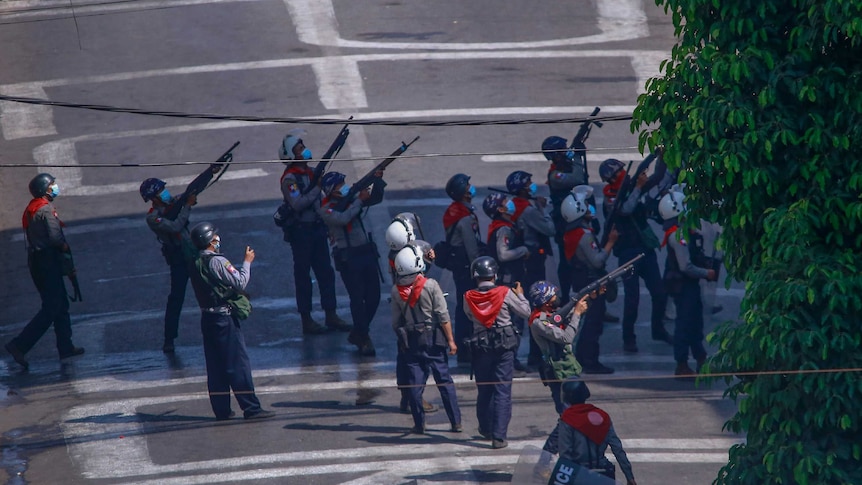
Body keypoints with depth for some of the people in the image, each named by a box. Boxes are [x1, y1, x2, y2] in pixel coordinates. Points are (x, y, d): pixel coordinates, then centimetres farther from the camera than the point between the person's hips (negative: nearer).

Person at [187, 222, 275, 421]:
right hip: (224, 318, -8)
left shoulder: (195, 264, 8)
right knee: (238, 364, -6)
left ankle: (221, 409, 13)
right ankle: (251, 408, -6)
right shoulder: (217, 262, -17)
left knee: (215, 366, 11)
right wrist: (247, 262, -5)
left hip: (207, 318, 8)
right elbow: (240, 283, -17)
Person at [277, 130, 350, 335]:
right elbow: (297, 203, -26)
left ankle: (331, 316, 17)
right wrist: (317, 190, -23)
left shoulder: (311, 172, 10)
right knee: (303, 276, 0)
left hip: (317, 228, 8)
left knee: (326, 272, 9)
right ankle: (306, 321, 6)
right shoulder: (289, 178, -14)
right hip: (300, 231, -8)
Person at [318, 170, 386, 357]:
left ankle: (358, 334, 24)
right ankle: (364, 340, -1)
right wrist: (359, 201, -19)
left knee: (374, 296, 8)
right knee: (357, 298, -7)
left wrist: (378, 181, -1)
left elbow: (375, 199, 15)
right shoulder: (325, 210, -8)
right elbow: (343, 218, -26)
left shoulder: (350, 200, 10)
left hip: (366, 252, 6)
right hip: (347, 257, -6)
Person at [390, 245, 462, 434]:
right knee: (444, 380, 4)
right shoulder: (430, 285, -12)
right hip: (433, 338, -2)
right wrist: (450, 340, -6)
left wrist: (401, 340, 18)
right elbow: (443, 316, -11)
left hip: (410, 341, 2)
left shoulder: (396, 291, -2)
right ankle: (456, 422, 4)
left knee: (415, 383, 6)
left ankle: (419, 424, 6)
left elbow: (395, 322, 4)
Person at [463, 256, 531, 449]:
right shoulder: (505, 293, -11)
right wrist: (520, 295, 16)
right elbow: (525, 312, -1)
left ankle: (486, 429, 33)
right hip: (504, 346, -2)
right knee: (502, 391, -1)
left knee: (484, 390, 18)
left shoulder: (469, 297, -7)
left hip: (480, 346, 2)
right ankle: (499, 436, -7)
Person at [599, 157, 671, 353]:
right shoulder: (610, 198, -11)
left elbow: (655, 180, 14)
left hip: (645, 248, 6)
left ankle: (658, 329, 26)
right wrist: (638, 187, -29)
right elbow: (626, 209, -31)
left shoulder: (629, 188, 8)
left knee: (659, 293, 8)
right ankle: (628, 338, 5)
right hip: (628, 252, -6)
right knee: (632, 297, -8)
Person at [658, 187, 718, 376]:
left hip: (689, 283, 10)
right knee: (685, 323, -2)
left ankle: (701, 359, 32)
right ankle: (682, 365, 5)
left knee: (695, 320, 19)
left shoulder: (682, 229, 7)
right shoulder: (678, 235, -23)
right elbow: (686, 267, -26)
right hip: (683, 284, -10)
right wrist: (706, 273, -15)